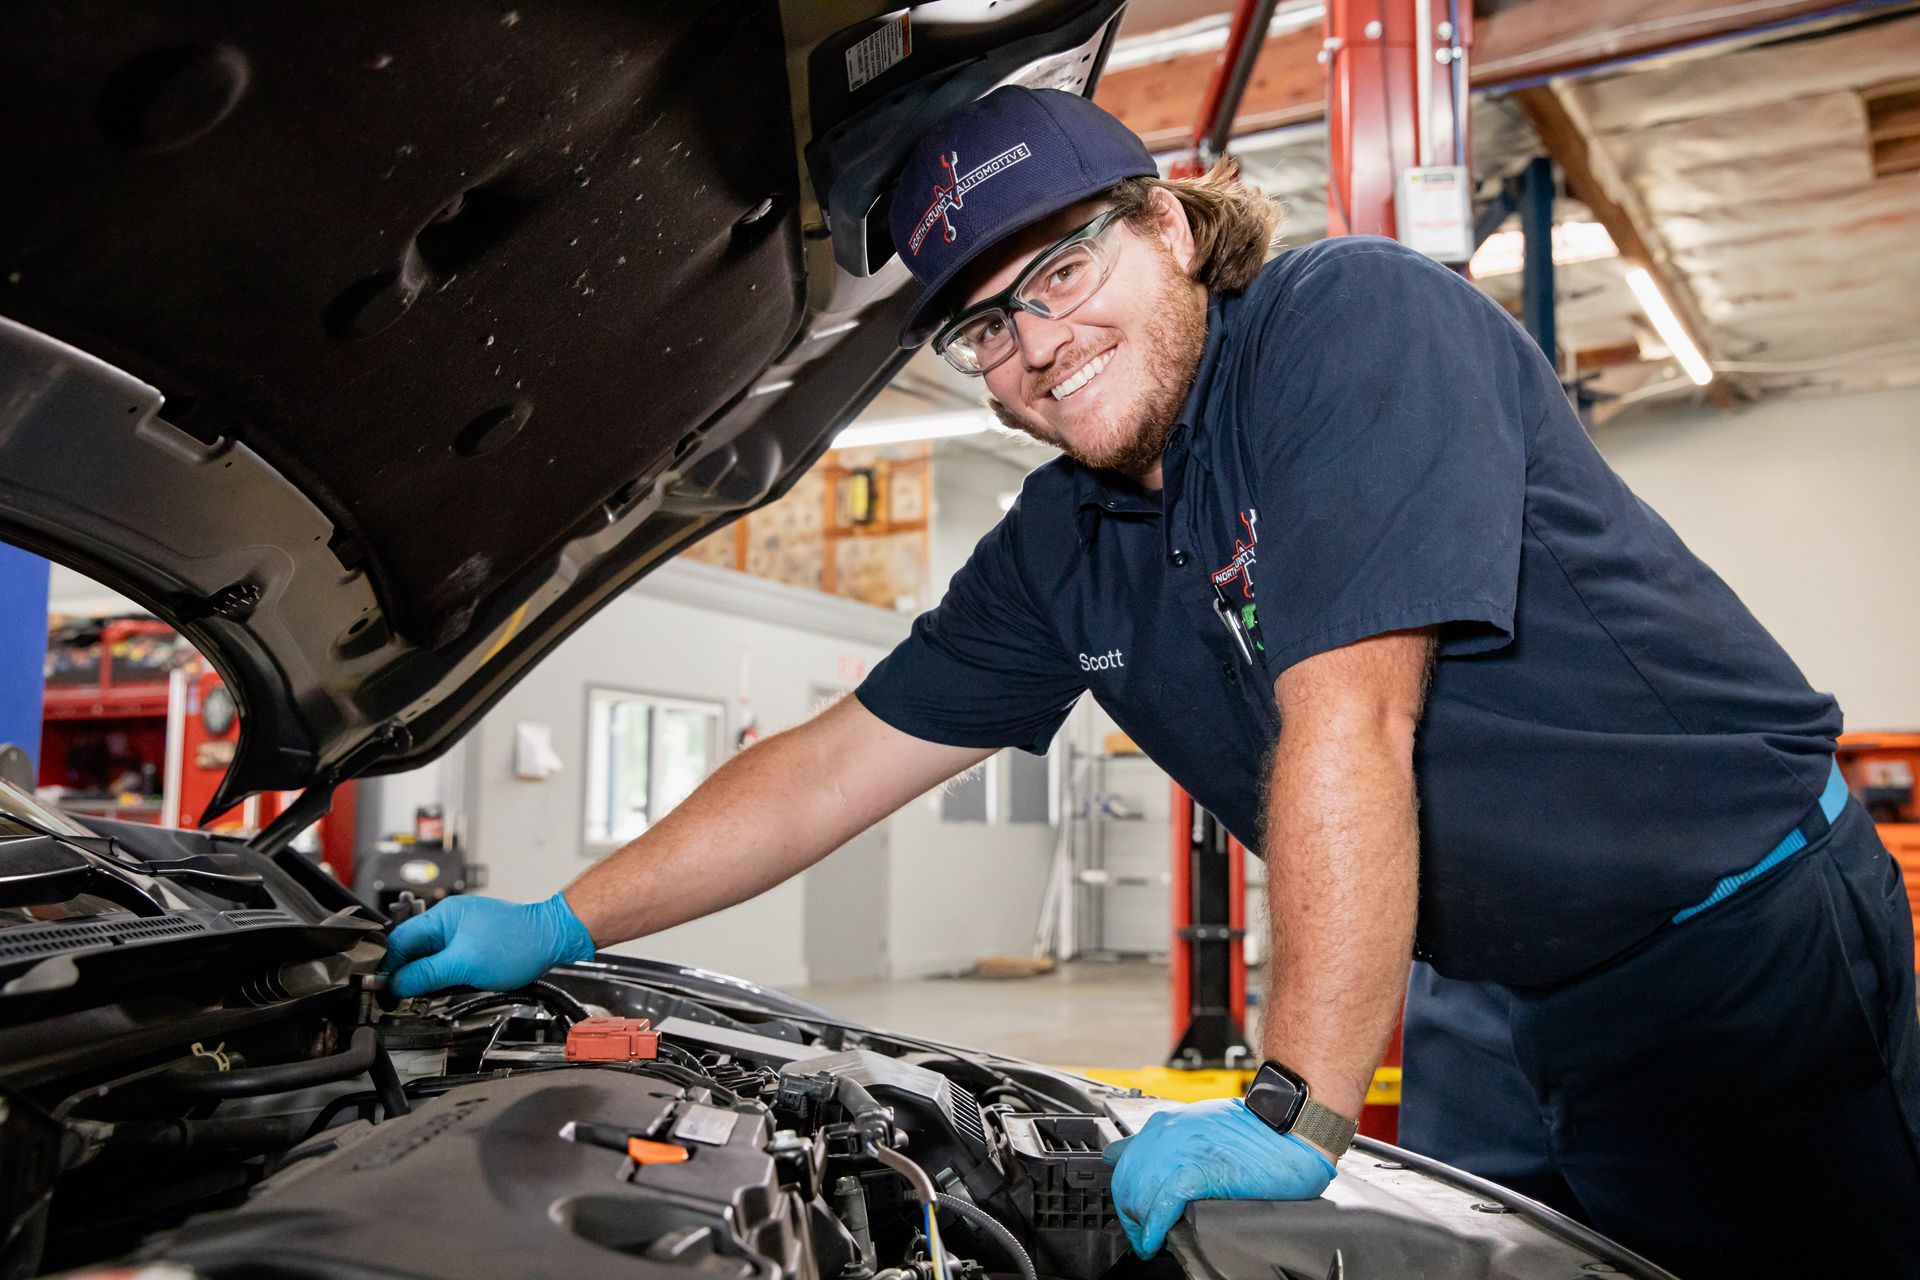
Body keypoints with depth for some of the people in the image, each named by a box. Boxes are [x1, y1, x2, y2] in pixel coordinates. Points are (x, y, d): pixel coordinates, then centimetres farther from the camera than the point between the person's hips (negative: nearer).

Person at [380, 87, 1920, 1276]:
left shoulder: (1357, 316, -22)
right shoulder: (1057, 550, -1)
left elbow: (1348, 722, -30)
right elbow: (837, 761, 3)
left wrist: (1293, 1111, -29)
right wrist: (562, 923, 2)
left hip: (1737, 951, -5)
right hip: (1482, 1007, 6)